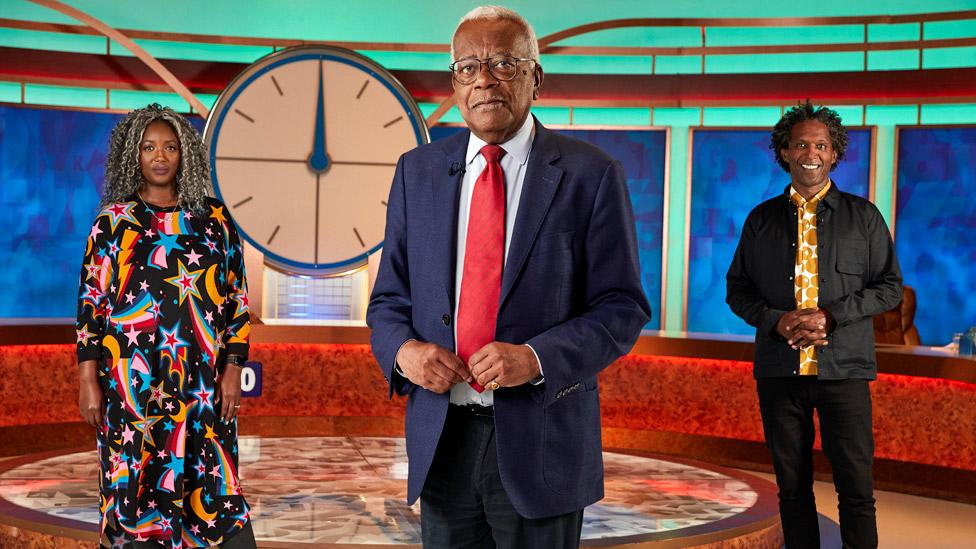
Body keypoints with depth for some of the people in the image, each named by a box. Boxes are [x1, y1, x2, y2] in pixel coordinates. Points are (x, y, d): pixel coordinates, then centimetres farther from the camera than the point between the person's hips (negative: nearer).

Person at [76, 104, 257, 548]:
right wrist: (88, 382, -4)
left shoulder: (213, 219, 8)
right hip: (133, 382, -1)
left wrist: (233, 370, 1)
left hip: (203, 383, 1)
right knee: (136, 487, 1)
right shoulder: (114, 221, 5)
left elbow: (236, 295, 8)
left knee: (216, 491, -3)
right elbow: (90, 301, 3)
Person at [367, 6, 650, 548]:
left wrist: (536, 358, -19)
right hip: (441, 440, 3)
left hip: (541, 443, -3)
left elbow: (622, 308, -5)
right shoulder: (418, 171, 7)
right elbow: (389, 298, 12)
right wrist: (403, 350, -10)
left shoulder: (590, 174, -4)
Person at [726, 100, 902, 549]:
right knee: (792, 488, 8)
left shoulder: (863, 216, 6)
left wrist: (830, 316, -12)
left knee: (856, 488, -3)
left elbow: (889, 287, 3)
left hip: (843, 368, -2)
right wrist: (775, 321, -10)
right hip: (779, 370, 2)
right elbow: (737, 290, 10)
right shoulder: (761, 219, 10)